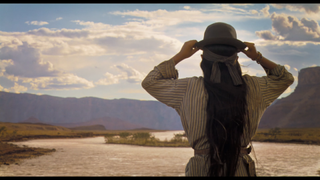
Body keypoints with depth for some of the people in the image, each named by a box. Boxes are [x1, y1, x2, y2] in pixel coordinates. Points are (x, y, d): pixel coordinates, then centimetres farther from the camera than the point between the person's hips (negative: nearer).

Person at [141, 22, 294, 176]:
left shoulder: (189, 89, -7)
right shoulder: (252, 88, -2)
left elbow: (149, 82, 9)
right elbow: (285, 78, 19)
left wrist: (180, 56, 9)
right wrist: (258, 57, 15)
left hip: (201, 169, -1)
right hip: (242, 169, 1)